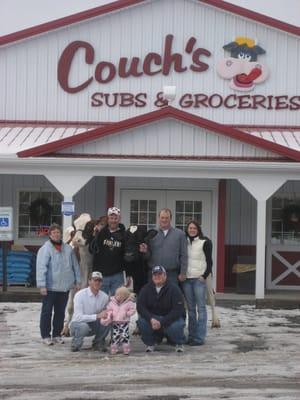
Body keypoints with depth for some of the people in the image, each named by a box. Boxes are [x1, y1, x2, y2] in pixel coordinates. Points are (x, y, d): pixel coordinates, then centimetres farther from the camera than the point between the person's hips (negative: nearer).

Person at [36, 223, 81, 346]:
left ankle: (57, 334, 21)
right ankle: (45, 336, 10)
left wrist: (77, 281, 12)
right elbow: (41, 268, -13)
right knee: (47, 311, 2)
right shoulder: (45, 249, -7)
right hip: (50, 287, -5)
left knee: (60, 312, 11)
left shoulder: (68, 249, 9)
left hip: (65, 286, 5)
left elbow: (75, 265, 15)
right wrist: (42, 285, -18)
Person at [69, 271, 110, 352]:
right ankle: (76, 344, -5)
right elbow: (78, 317, -27)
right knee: (84, 326, -38)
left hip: (93, 326, 4)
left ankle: (97, 343, 2)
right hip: (77, 324, -4)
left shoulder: (104, 297, -6)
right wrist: (97, 316, -35)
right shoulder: (80, 295, -20)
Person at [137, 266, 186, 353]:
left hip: (171, 318, -2)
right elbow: (140, 307, -9)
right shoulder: (146, 289, -2)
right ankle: (150, 343, -1)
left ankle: (179, 344, 1)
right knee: (142, 321, -28)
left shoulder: (174, 288, -13)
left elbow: (178, 310, -19)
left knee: (176, 326, -35)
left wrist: (162, 322, -28)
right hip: (152, 318, 3)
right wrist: (151, 319, -28)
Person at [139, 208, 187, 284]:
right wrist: (145, 251, -13)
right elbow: (149, 256, 9)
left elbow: (183, 255, 1)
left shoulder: (179, 234, 4)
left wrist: (182, 273, -4)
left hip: (172, 275, -1)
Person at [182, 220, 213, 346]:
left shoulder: (205, 242, -1)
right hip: (186, 279, 5)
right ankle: (191, 335, 14)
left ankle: (200, 337, -3)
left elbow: (209, 261, -2)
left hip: (199, 279, -5)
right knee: (190, 308, 9)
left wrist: (204, 276, -10)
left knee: (201, 308, -4)